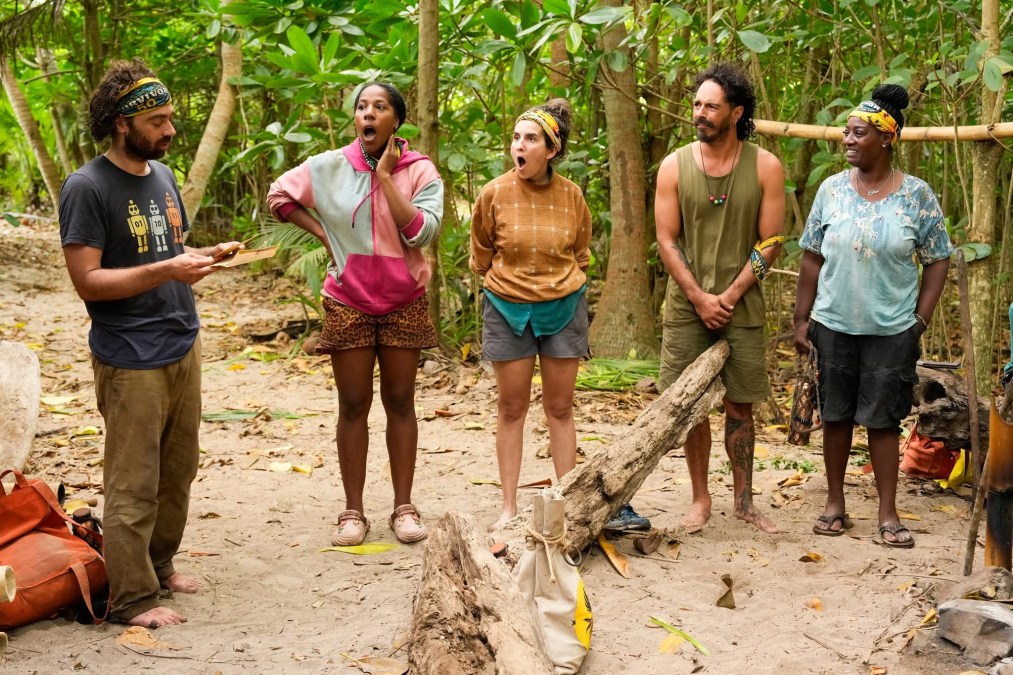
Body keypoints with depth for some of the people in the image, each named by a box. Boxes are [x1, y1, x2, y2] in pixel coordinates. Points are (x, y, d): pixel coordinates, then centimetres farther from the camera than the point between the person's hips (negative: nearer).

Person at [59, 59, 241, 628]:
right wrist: (166, 270, -24)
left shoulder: (163, 175, 12)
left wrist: (202, 258, 2)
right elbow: (88, 281, -17)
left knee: (179, 472, 16)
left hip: (183, 346, 8)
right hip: (131, 360, -8)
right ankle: (132, 598, 8)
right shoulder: (87, 188, -13)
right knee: (133, 486, -1)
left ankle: (160, 565, 32)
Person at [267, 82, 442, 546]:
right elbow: (279, 195, 9)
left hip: (404, 303, 0)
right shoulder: (329, 167, -3)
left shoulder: (420, 171, -6)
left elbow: (422, 230, -19)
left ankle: (403, 507, 17)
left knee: (400, 402, 8)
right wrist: (322, 233, -1)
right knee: (353, 406, 5)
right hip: (348, 303, 0)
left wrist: (385, 175, -18)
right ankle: (353, 512, 13)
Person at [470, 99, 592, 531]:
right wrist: (502, 282, 9)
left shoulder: (570, 196, -6)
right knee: (511, 407, 6)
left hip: (563, 308, 1)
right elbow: (481, 254, 6)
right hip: (508, 309, -1)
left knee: (560, 408, 8)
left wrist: (563, 282, 6)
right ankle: (509, 507, 12)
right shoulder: (495, 194, -10)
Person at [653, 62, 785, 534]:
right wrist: (700, 298, -9)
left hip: (741, 307, -1)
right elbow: (666, 241, -1)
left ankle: (744, 501, 16)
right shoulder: (675, 166, 1)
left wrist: (730, 295, -11)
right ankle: (700, 500, 16)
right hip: (686, 306, 1)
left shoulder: (765, 167, -1)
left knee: (740, 406, 6)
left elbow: (770, 243, -3)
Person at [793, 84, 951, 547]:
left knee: (883, 418, 3)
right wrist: (802, 318, 3)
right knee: (836, 414, 10)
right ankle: (835, 503, 23)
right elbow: (812, 257, 5)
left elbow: (937, 261, 1)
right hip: (835, 324, 2)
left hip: (892, 329, -2)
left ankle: (888, 514, 12)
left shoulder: (916, 194, -5)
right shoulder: (832, 189, 0)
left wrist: (921, 320, -4)